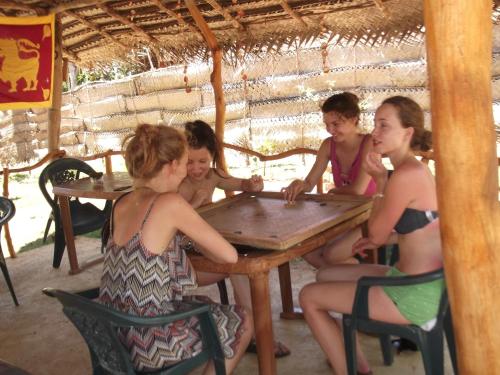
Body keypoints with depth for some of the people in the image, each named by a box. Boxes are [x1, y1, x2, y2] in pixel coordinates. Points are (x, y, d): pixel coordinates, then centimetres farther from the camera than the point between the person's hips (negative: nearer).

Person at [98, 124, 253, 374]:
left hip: (117, 333, 8)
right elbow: (230, 256, -14)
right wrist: (198, 242, 3)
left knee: (204, 305, 31)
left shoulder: (121, 205, 1)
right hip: (151, 343, -8)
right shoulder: (170, 203, -21)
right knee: (243, 322, 15)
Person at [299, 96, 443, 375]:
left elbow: (376, 235, -11)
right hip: (422, 281, 10)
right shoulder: (415, 169, 9)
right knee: (326, 276, 20)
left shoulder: (405, 175, -21)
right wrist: (386, 238, 11)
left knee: (309, 297, -2)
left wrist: (380, 182, -8)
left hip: (417, 293, -10)